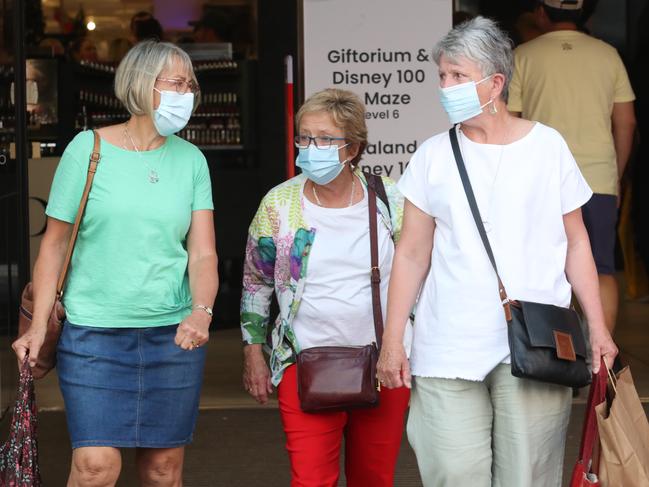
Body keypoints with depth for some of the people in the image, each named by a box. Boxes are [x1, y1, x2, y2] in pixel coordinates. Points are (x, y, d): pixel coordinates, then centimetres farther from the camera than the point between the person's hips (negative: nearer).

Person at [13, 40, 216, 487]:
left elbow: (203, 253, 1)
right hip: (94, 332, -3)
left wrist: (201, 311, -18)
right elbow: (55, 244, 1)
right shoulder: (88, 149, -2)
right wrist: (38, 326, -6)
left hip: (174, 334, 3)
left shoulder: (191, 160, 6)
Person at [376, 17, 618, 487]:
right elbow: (412, 255, 7)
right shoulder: (433, 156, 6)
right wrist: (392, 340, 3)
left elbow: (576, 242, 8)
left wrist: (598, 327, 3)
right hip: (447, 351, 1)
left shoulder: (548, 146, 3)